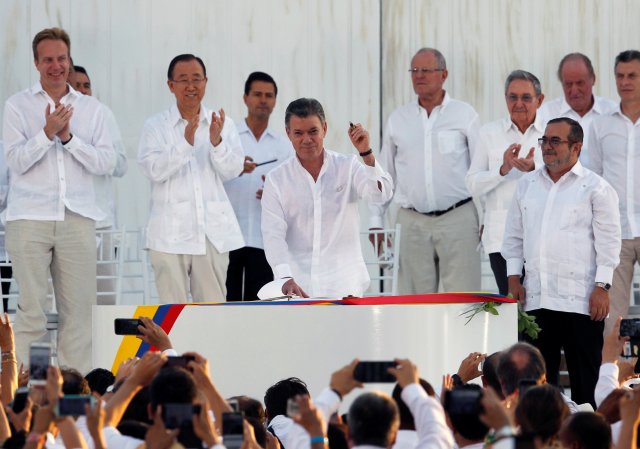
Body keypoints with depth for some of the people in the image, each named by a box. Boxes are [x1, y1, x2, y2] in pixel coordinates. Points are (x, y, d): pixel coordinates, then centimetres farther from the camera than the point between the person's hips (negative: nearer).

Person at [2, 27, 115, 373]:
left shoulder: (91, 109, 12)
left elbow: (106, 163, 4)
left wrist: (69, 137, -8)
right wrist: (47, 133, -16)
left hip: (77, 218, 2)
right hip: (30, 219, -2)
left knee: (79, 311, 1)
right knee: (31, 311, -6)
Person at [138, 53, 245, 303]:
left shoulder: (222, 124, 12)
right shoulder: (156, 126, 4)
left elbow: (233, 170, 2)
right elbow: (153, 170, -10)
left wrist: (217, 142, -17)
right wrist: (185, 142, -22)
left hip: (212, 232, 2)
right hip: (171, 233, -2)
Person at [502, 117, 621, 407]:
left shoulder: (595, 188, 0)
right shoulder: (527, 185, 16)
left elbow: (608, 241, -3)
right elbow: (514, 236, 19)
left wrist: (602, 287, -10)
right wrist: (514, 279, 10)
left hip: (580, 300, -5)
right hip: (536, 299, 5)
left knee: (585, 383, -2)